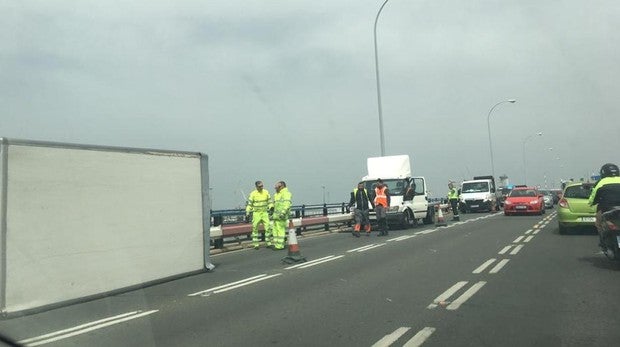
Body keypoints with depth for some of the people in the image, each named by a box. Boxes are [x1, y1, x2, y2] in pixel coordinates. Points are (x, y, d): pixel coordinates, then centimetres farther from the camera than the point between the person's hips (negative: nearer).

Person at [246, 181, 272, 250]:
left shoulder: (266, 192, 0)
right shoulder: (253, 194, -7)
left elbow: (269, 202, 8)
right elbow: (249, 204, -3)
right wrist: (247, 214, -5)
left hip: (264, 213, 2)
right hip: (256, 213, -2)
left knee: (268, 228, -3)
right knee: (255, 228, 3)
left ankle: (268, 243, 8)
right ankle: (255, 244, 12)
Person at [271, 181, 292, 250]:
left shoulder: (286, 193, -11)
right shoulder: (277, 194, 21)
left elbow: (287, 203, -23)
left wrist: (283, 212, -31)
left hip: (281, 216, -10)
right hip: (276, 215, 10)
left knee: (280, 230, -8)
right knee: (275, 230, 12)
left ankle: (280, 246, -5)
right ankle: (276, 244, 18)